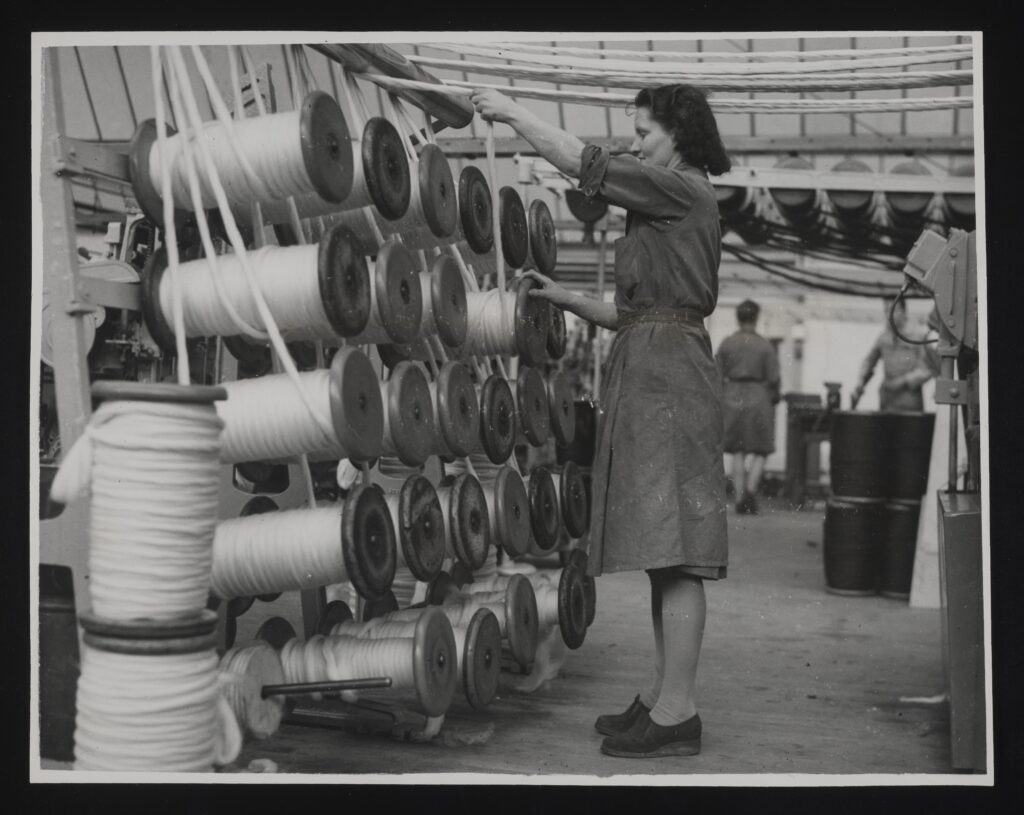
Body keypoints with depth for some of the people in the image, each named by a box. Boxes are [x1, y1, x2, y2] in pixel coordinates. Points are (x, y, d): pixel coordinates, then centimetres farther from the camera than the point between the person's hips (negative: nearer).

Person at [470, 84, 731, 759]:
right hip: (650, 372, 10)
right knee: (663, 551, 10)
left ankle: (677, 714, -8)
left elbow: (585, 163, -8)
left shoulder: (682, 191, -4)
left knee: (674, 551, -11)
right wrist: (566, 299, 19)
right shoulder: (667, 209, 23)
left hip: (667, 373, -10)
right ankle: (664, 696, 17)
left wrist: (512, 114, 3)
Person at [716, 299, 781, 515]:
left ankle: (739, 499, 7)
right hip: (758, 398, -2)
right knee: (759, 451, 7)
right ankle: (750, 489, -15)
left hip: (733, 399, 2)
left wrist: (719, 402, 9)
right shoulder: (765, 346, -4)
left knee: (738, 452, 9)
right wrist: (773, 401, 8)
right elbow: (773, 379, -5)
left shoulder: (726, 343, 0)